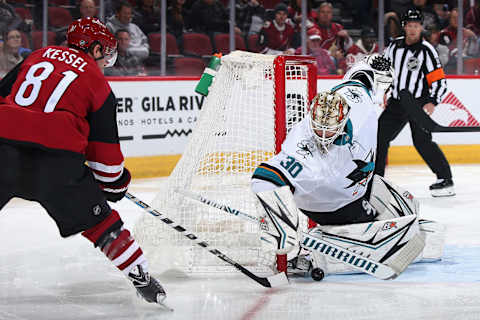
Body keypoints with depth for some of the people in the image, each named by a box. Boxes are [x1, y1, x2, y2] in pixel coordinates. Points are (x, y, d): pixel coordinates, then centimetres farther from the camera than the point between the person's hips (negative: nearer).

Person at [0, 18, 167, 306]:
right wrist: (115, 184, 27)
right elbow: (104, 149, 13)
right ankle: (141, 280, 13)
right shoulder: (98, 84, 13)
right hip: (55, 158, -2)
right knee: (100, 220, 11)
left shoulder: (39, 55, 23)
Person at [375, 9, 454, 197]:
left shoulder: (427, 51, -10)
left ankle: (445, 179, -9)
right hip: (396, 102, 6)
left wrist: (431, 103, -25)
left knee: (422, 141, -16)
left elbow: (440, 82, -12)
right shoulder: (394, 46, 6)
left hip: (419, 102, -6)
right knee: (379, 137, 5)